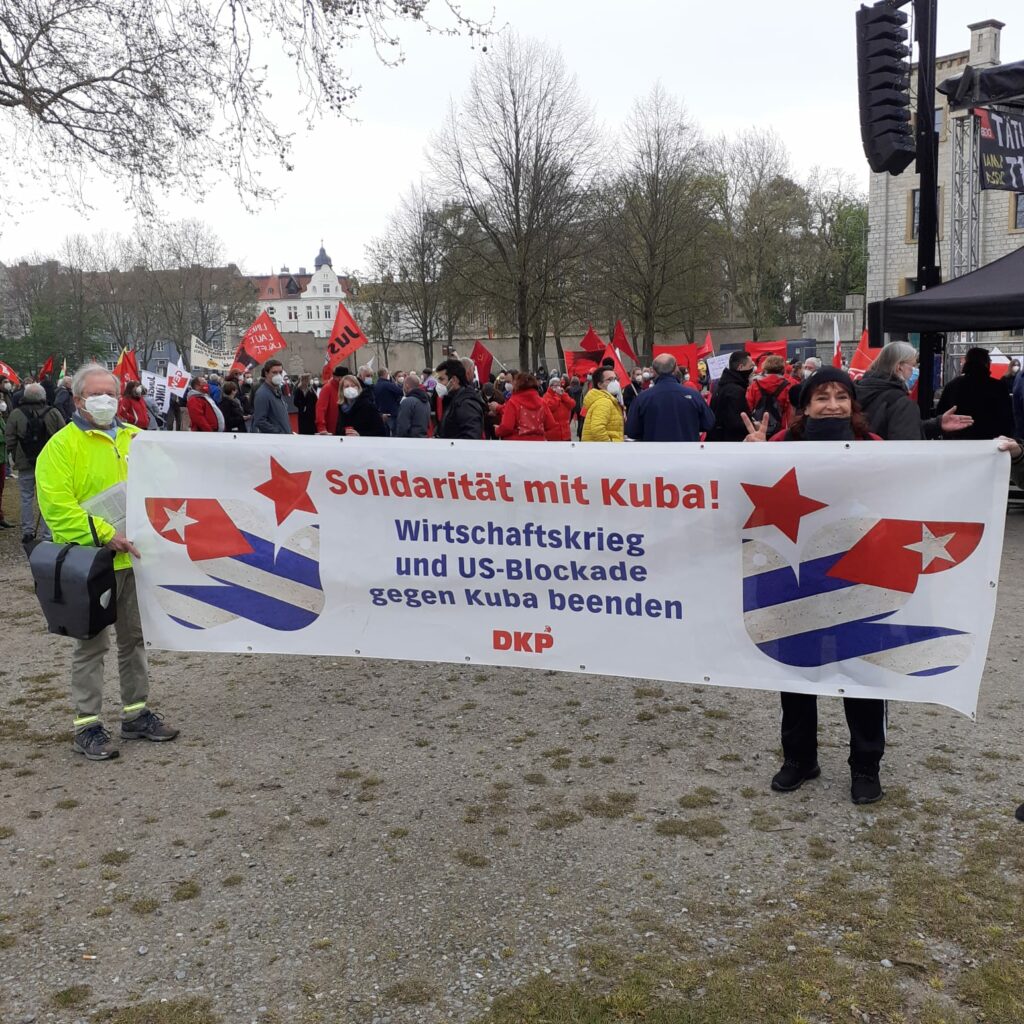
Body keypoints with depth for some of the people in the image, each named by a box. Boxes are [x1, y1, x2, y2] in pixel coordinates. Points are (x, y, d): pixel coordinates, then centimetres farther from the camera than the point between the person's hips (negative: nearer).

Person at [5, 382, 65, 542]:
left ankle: (27, 532, 14)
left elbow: (10, 441, -2)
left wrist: (16, 458, 10)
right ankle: (46, 535, 4)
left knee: (27, 497, 12)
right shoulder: (53, 413, -5)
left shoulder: (16, 415, -4)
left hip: (25, 464, 0)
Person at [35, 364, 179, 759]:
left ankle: (136, 713, 27)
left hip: (135, 557, 6)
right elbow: (57, 505, -16)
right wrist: (104, 535, -21)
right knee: (91, 644, 2)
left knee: (134, 638, 14)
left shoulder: (135, 438, 11)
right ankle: (87, 726, 12)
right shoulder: (62, 445, -7)